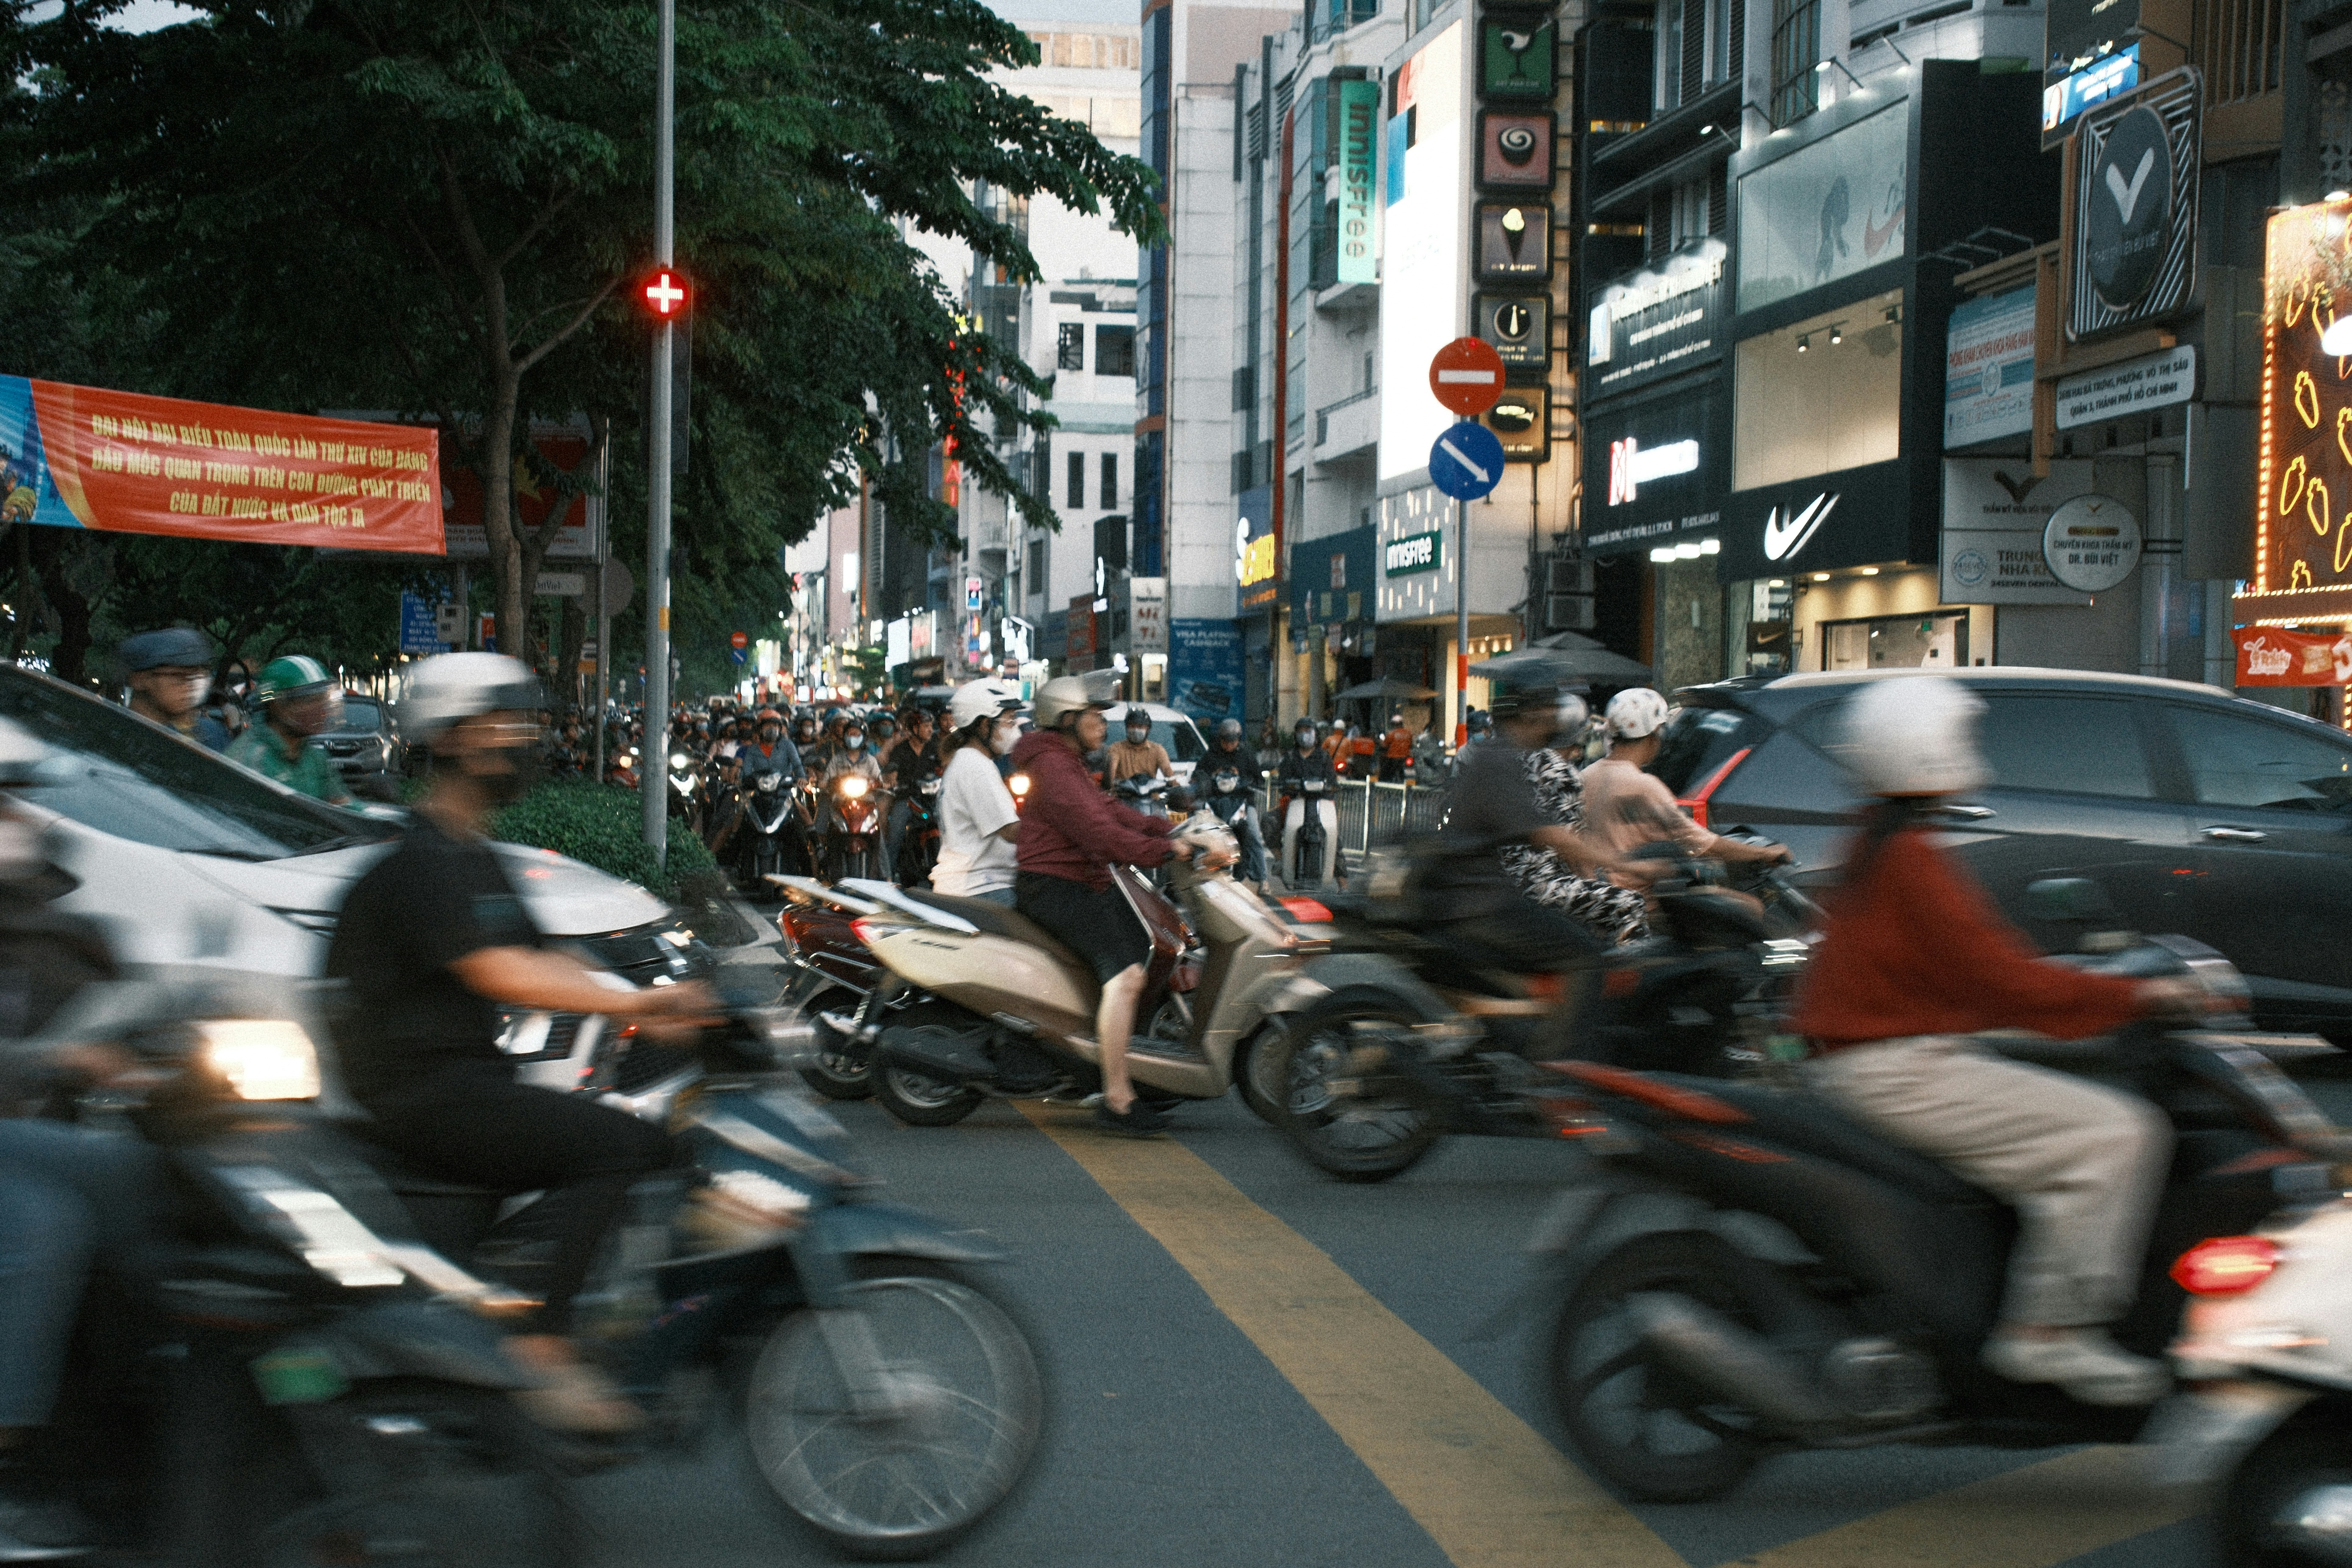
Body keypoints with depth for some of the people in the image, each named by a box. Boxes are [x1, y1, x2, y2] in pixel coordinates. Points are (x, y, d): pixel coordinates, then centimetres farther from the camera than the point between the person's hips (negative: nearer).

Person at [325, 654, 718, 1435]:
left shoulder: (478, 858, 20)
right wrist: (635, 1001, -27)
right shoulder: (418, 862, -12)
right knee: (620, 1143, -23)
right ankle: (539, 1346, -25)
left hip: (471, 1079, 10)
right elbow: (497, 974, -24)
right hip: (421, 1092, -10)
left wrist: (646, 1014, 3)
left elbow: (543, 960, 18)